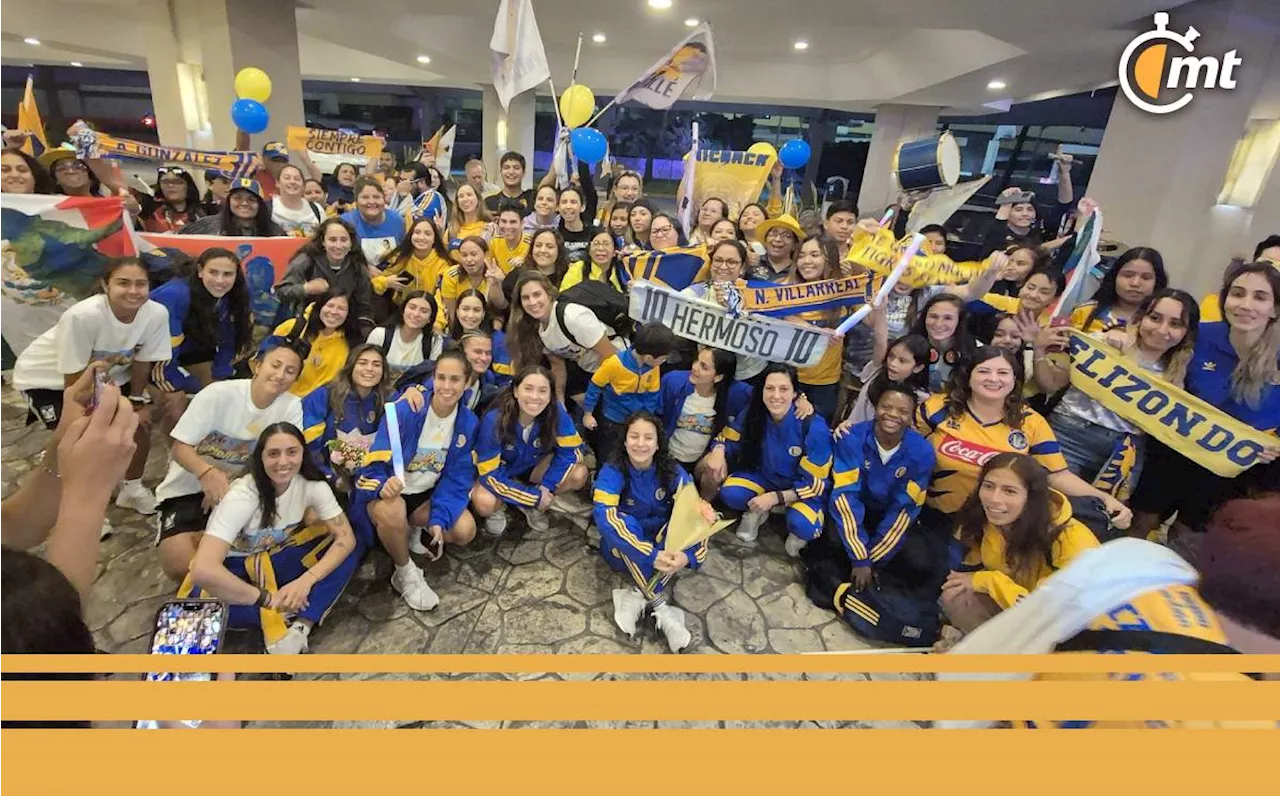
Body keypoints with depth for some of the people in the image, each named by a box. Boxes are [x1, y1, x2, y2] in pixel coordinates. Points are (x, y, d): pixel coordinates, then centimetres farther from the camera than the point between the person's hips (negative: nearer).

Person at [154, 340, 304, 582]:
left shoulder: (292, 407, -12)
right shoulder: (219, 393, -18)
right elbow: (179, 447, -16)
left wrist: (230, 481, -23)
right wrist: (207, 473, -38)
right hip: (188, 487, -3)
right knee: (180, 564, -25)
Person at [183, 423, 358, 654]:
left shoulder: (312, 484, -19)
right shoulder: (242, 496, -30)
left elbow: (346, 538, -20)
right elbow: (203, 569, -40)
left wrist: (306, 581, -34)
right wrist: (266, 599, -34)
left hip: (275, 560, 4)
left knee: (347, 553, -21)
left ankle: (300, 626, -27)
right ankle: (282, 617, -17)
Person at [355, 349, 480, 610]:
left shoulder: (468, 422, -7)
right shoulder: (403, 412, -21)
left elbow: (458, 478, -7)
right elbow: (376, 465, -21)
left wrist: (438, 519, -19)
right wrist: (384, 485, -44)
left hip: (427, 494, 4)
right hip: (389, 493, -3)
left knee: (465, 530, -19)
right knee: (392, 512, -37)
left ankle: (416, 529, 13)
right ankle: (406, 573, -8)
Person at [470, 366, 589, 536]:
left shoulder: (556, 412, -26)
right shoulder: (493, 420, -32)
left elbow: (570, 451, -15)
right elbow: (490, 474, -28)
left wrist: (546, 486, -25)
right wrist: (534, 497, -27)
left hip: (533, 467, 3)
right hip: (499, 472, -3)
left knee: (579, 475, -20)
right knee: (484, 503, -33)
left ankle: (534, 506, 4)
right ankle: (499, 507, 4)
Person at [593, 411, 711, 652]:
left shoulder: (672, 471, -10)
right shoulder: (612, 472, -18)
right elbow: (604, 517, -33)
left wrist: (685, 554, -41)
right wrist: (651, 556, -45)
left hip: (664, 544, 2)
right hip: (624, 549, -2)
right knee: (622, 523, -35)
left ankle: (637, 598, -26)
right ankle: (660, 608, -30)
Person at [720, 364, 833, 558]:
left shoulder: (814, 427, -28)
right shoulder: (754, 414, -17)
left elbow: (815, 483, -21)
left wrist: (776, 498, -28)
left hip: (803, 490, -4)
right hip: (765, 477, 4)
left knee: (803, 525, -36)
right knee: (729, 493, -25)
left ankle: (798, 529, 1)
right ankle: (757, 511, 7)